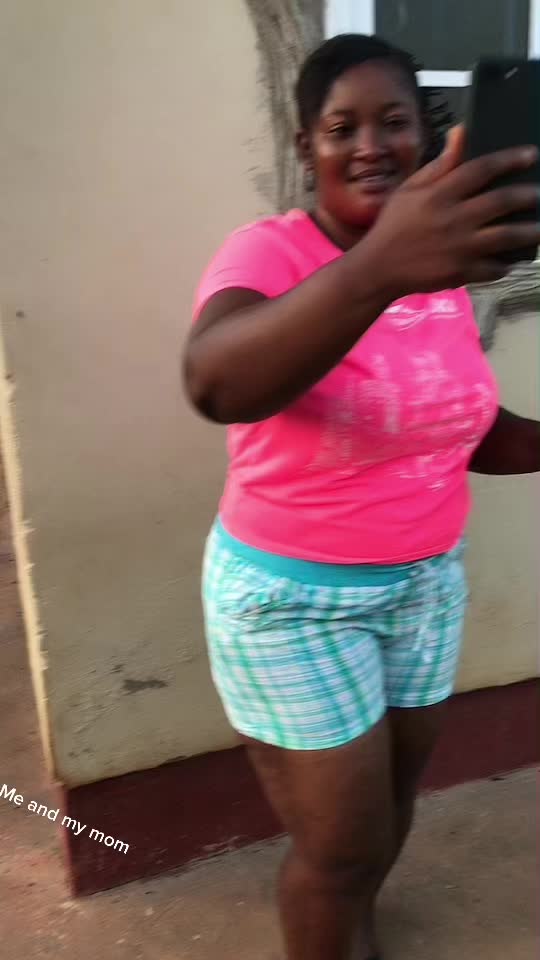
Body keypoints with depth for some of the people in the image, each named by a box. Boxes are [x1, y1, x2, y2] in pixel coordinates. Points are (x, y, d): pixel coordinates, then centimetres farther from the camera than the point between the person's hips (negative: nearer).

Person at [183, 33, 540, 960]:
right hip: (294, 600, -6)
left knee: (390, 801, 24)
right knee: (341, 845, 8)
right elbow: (216, 386, -40)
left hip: (427, 585, 6)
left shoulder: (442, 268, 1)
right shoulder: (266, 252, -18)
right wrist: (376, 269, -54)